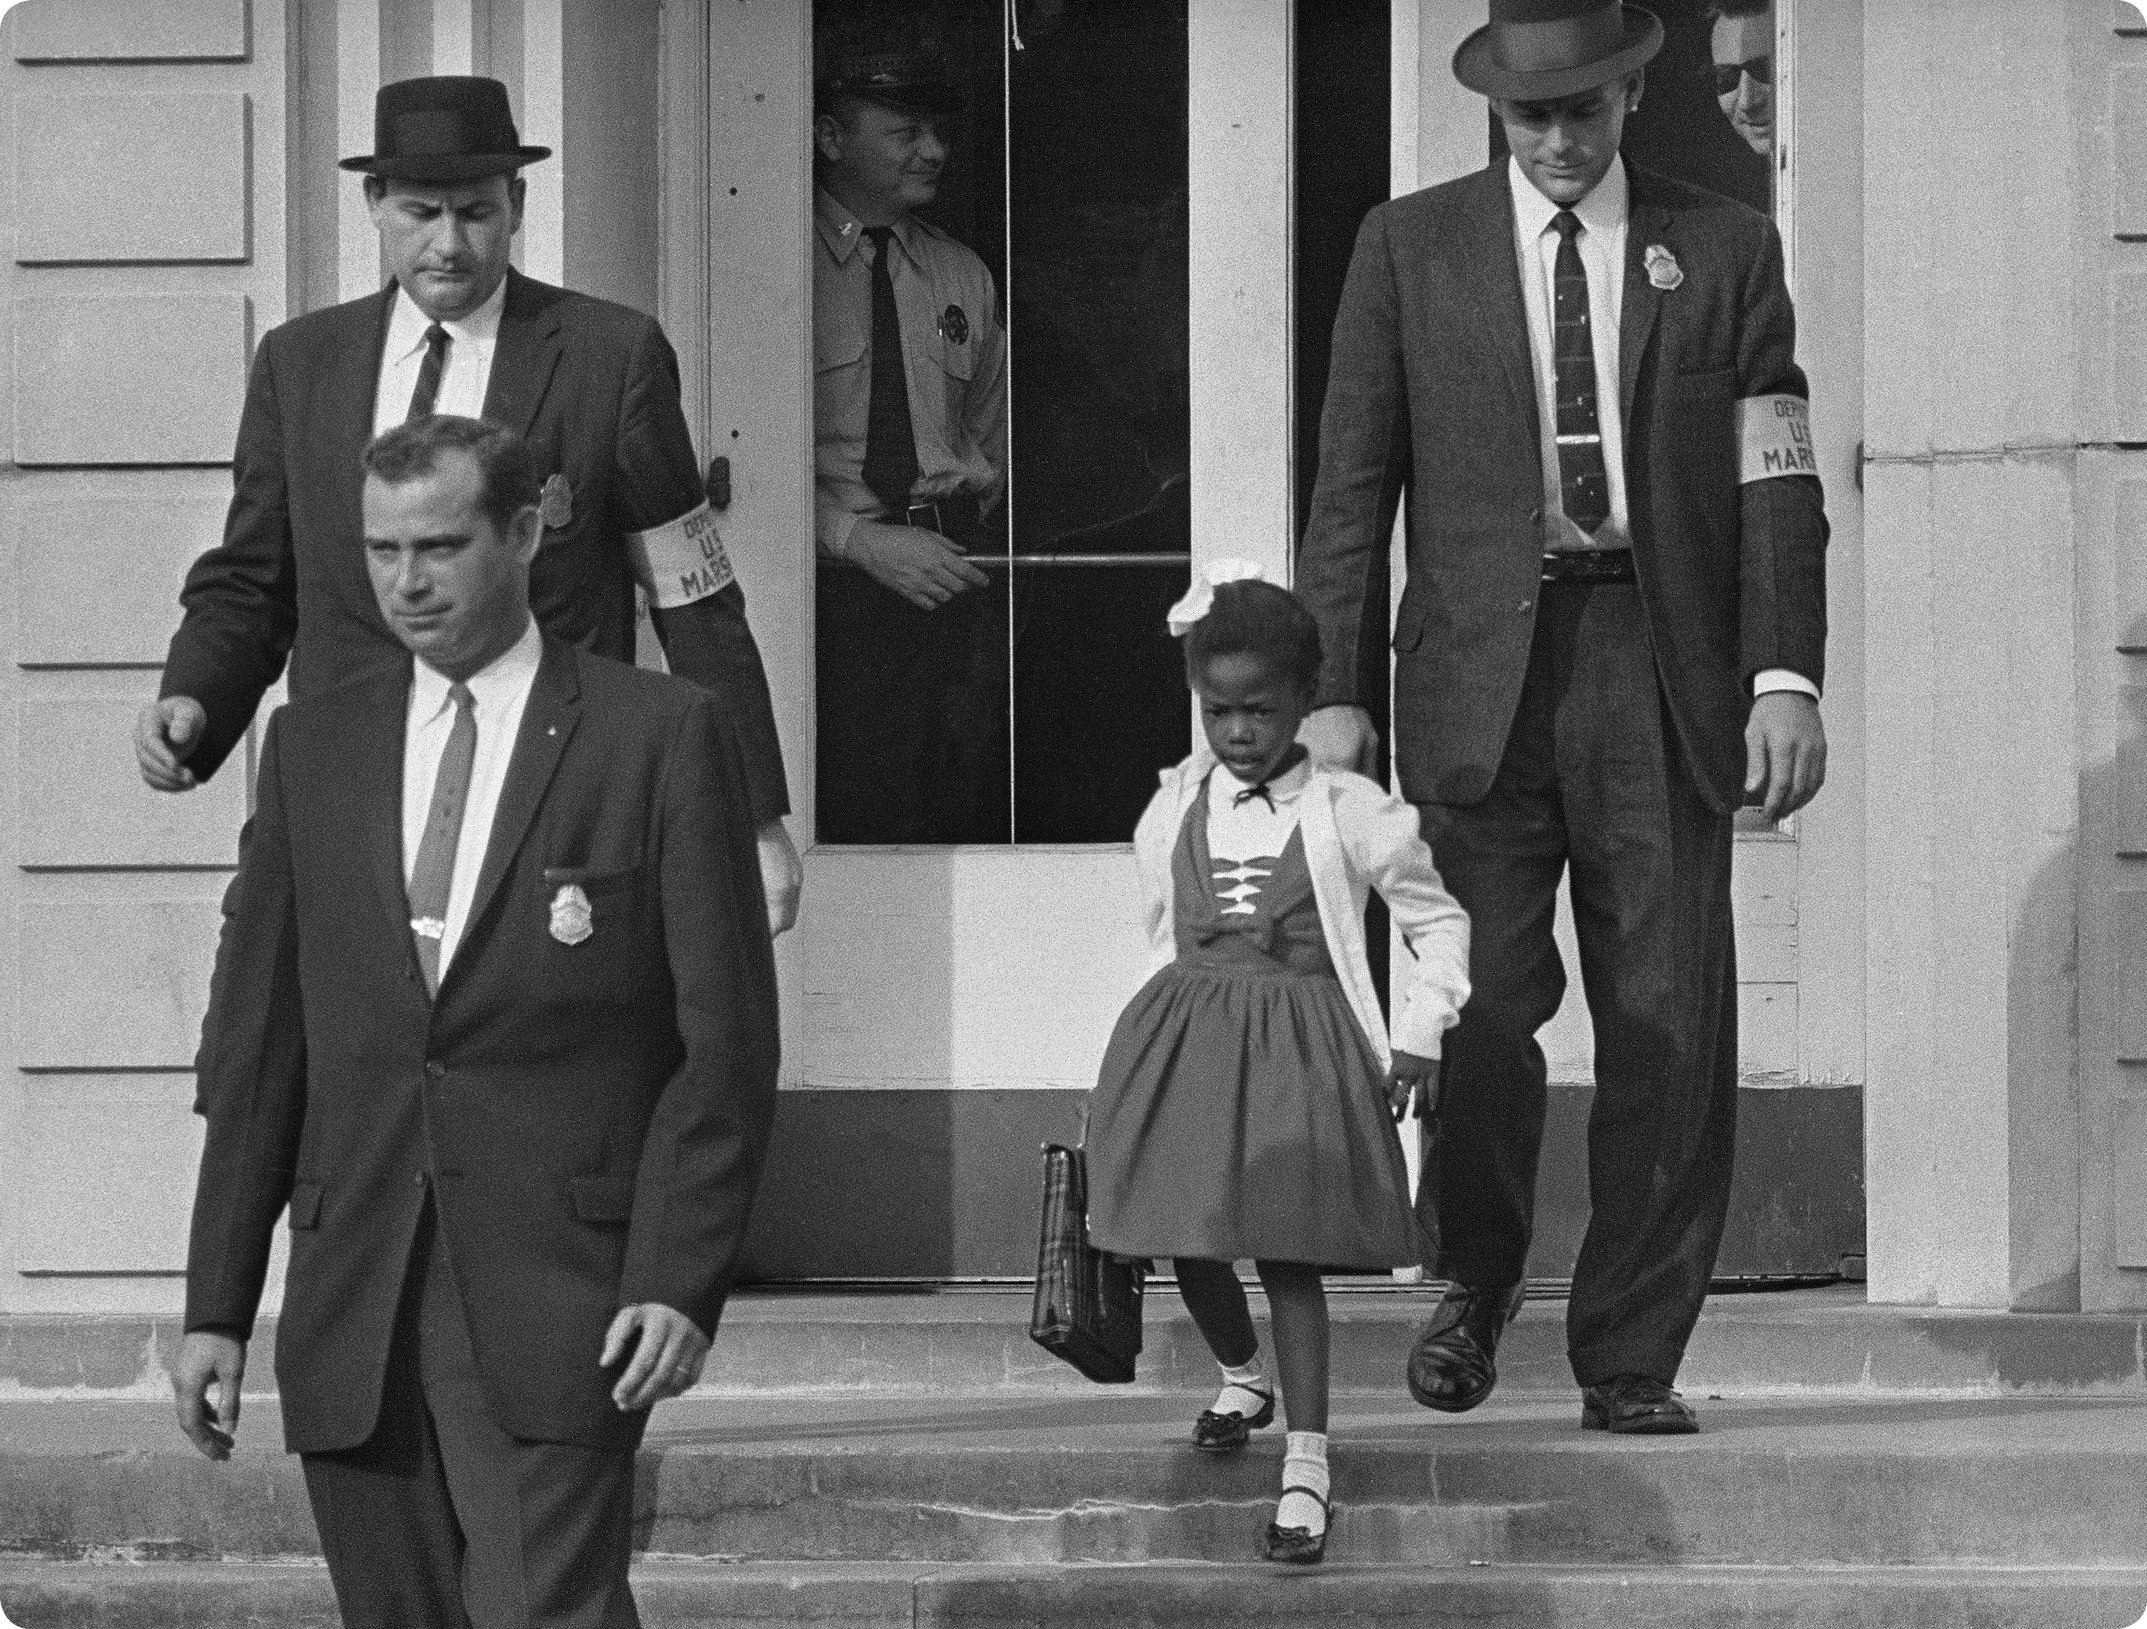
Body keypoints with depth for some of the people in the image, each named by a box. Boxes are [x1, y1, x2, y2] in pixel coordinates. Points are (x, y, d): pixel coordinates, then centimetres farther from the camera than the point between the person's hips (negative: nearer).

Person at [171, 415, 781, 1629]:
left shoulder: (663, 736, 1)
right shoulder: (314, 747, 14)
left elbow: (727, 1042, -1)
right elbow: (264, 1044, 14)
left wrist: (681, 1282, -11)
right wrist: (218, 1304, 9)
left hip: (555, 1301, -4)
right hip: (355, 1300, 4)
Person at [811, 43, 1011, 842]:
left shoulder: (962, 276, 17)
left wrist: (981, 486, 10)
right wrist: (863, 542, -13)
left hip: (960, 564, 4)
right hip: (837, 580, -4)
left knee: (972, 805, -4)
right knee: (855, 815, -12)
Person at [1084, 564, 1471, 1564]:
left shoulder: (1348, 812, -4)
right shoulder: (1173, 811, 5)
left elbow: (1439, 922, 6)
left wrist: (1419, 1033, 1)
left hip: (1301, 1044, -4)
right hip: (1183, 1032, 4)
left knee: (1286, 1244, -11)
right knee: (1188, 1239, 6)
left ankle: (1306, 1463, -10)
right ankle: (1242, 1378, 38)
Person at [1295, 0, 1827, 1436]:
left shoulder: (1727, 251, 11)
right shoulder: (1411, 247, 10)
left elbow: (1778, 485, 6)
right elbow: (1353, 484, 8)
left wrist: (1788, 676, -5)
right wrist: (1336, 691, 0)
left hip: (1661, 671, 1)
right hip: (1482, 672, -1)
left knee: (1669, 1028, -3)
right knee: (1483, 1004, -10)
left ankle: (1632, 1359, 7)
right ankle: (1475, 1280, 16)